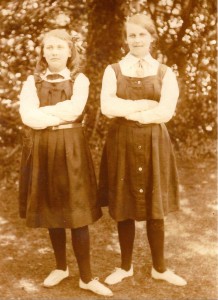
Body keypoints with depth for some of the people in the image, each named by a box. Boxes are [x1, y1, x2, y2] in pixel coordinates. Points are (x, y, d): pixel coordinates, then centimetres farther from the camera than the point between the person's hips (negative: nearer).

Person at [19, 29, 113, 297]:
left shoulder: (79, 80, 3)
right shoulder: (32, 81, 6)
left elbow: (74, 110, -16)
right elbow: (27, 116, -10)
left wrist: (43, 113, -11)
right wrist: (61, 116, -12)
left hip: (70, 149, -2)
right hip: (41, 149, 2)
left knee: (77, 214, -2)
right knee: (51, 211, 10)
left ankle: (86, 277, 8)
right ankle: (61, 267, 28)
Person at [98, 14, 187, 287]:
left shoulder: (165, 73, 4)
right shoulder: (113, 70, 4)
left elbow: (166, 112, -10)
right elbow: (107, 107, -12)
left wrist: (127, 111, -12)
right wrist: (146, 105, -13)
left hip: (153, 144, 0)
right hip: (121, 143, 0)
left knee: (154, 209, 6)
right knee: (123, 209, 6)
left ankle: (159, 268, 23)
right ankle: (125, 266, 24)